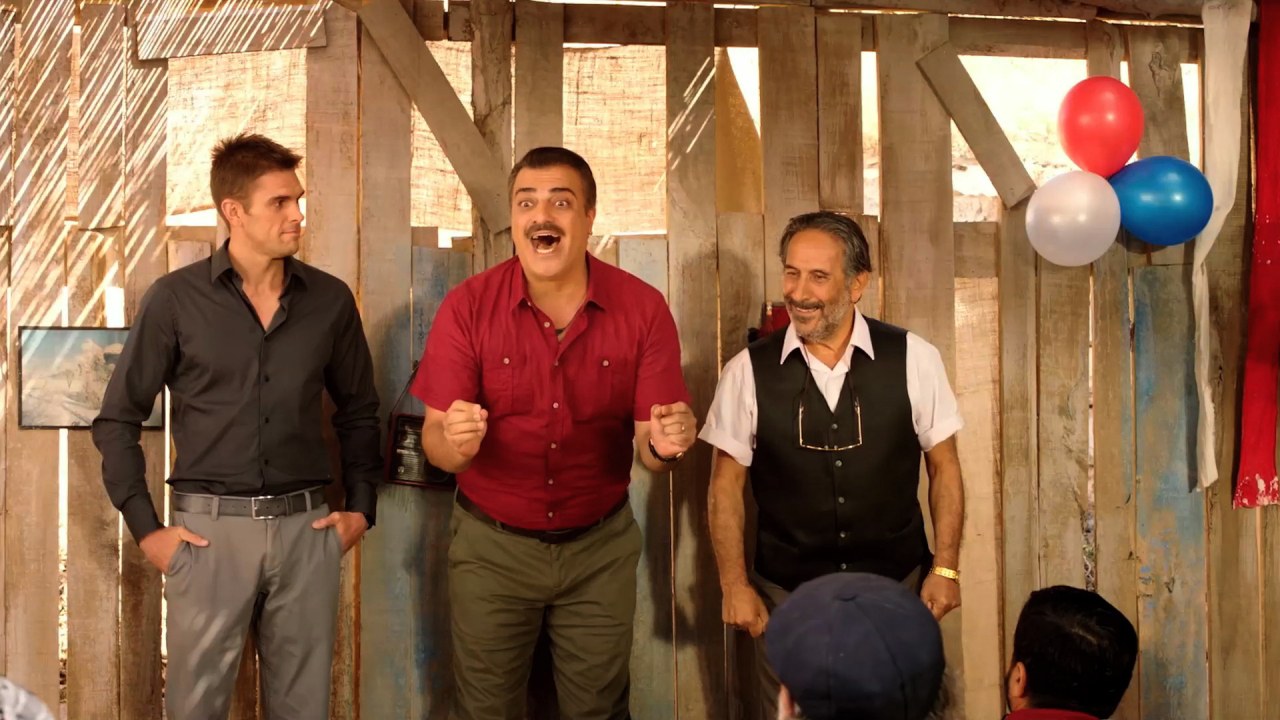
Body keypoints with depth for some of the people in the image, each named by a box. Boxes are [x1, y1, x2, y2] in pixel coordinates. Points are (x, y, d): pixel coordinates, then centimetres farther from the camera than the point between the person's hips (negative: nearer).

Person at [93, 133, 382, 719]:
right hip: (209, 528, -2)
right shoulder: (176, 299, -3)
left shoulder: (330, 299, 4)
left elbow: (358, 411, 15)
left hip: (306, 527, 2)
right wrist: (146, 529, -3)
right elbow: (118, 419, 2)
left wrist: (361, 507, 8)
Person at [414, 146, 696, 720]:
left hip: (600, 546, 1)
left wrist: (666, 445, -32)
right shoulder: (467, 307, -12)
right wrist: (455, 442, -35)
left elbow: (651, 448, -8)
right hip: (491, 544, 0)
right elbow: (435, 443, -12)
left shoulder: (642, 308, -11)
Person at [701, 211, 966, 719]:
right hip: (786, 594, 0)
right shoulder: (749, 371, -7)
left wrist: (946, 568, -1)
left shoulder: (913, 359, -7)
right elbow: (726, 486, -1)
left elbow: (944, 466, 1)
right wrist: (735, 587, -4)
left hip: (897, 588, 0)